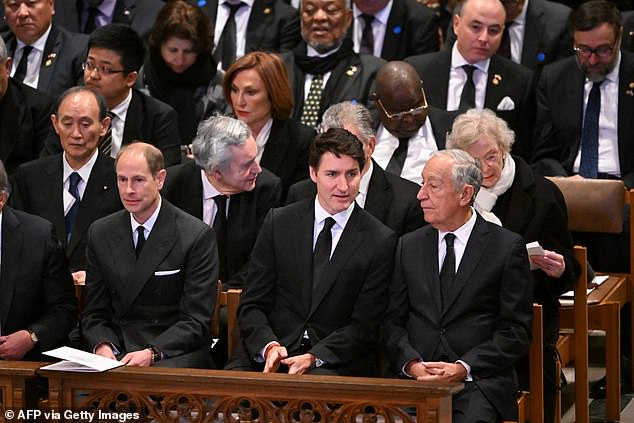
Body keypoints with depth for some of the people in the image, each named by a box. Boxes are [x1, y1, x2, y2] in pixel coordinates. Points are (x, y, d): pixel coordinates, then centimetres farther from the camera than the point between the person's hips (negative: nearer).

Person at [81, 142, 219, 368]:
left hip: (175, 356, -3)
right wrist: (103, 346, -10)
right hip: (116, 354, 3)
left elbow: (196, 321, -6)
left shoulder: (197, 236, -3)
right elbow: (94, 313, 12)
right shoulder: (100, 233, 11)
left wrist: (151, 353, -21)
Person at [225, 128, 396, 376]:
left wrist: (314, 357, -16)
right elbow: (251, 305, 7)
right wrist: (269, 346, -14)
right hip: (267, 355, 2)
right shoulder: (278, 223, 8)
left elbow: (364, 326, -1)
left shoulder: (380, 242, 1)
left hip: (336, 363, -2)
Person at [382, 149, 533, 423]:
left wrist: (464, 368, -13)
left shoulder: (508, 247, 3)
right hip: (415, 378, 2)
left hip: (480, 381, -2)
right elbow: (392, 321, 12)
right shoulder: (408, 246, 15)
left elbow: (516, 331, 0)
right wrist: (412, 364, -8)